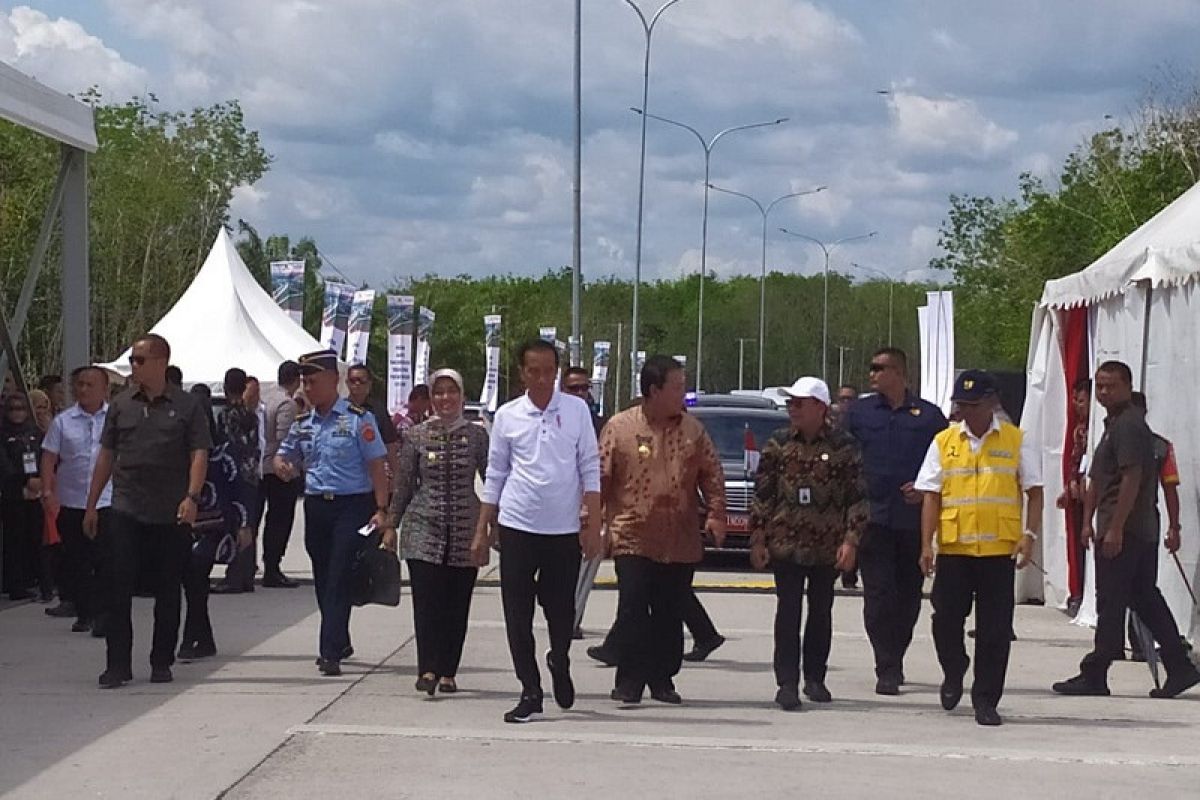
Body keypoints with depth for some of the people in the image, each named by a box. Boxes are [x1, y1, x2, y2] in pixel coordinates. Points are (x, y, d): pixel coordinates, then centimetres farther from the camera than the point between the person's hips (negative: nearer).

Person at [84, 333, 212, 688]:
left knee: (168, 591, 6)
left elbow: (199, 454, -4)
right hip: (125, 511, 2)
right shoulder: (121, 405, 10)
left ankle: (162, 663, 16)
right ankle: (118, 665, -1)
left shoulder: (186, 406, 2)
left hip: (171, 514, -2)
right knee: (116, 587, -5)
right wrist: (91, 505, 12)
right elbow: (106, 456, 14)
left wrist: (192, 497, -19)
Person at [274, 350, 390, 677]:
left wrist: (381, 509, -13)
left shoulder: (358, 419, -5)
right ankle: (339, 643, 28)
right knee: (323, 579, 12)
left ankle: (330, 653, -14)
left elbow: (377, 466, -6)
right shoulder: (302, 424, 12)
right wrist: (282, 466, -3)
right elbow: (284, 456, 23)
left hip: (352, 506, -6)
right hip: (316, 506, 6)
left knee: (339, 579, -10)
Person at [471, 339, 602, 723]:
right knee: (518, 615, 1)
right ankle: (530, 692, 8)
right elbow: (495, 476, 10)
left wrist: (594, 526, -3)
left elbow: (590, 470, 2)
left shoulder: (576, 410, 1)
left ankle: (559, 663, 37)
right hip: (517, 527, 1)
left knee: (561, 611, 8)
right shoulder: (507, 415, 4)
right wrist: (482, 532, 9)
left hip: (564, 530, -1)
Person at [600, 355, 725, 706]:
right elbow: (600, 477, -1)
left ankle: (662, 678, 20)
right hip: (632, 540, -3)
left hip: (681, 543, 3)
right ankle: (629, 680, 1)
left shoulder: (692, 429, 9)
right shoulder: (619, 427, -1)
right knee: (633, 610, -8)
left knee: (670, 615, 9)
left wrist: (716, 513, -2)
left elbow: (712, 475, 11)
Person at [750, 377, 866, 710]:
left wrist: (850, 541, -7)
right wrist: (758, 539, 1)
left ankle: (815, 679, 22)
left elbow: (857, 497, -1)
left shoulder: (844, 446, -2)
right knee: (788, 613, -4)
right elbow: (762, 494, 5)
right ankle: (787, 684, -3)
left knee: (821, 613, 10)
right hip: (786, 543, 0)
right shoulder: (778, 443, 3)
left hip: (828, 547, 0)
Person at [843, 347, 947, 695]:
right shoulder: (859, 413, 8)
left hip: (914, 519, 1)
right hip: (873, 518, -1)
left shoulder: (929, 416, 6)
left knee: (909, 594, 7)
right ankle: (887, 669, -8)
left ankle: (894, 660, 23)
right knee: (879, 594, -8)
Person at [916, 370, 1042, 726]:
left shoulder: (1016, 441, 4)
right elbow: (931, 496, 6)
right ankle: (954, 672, 29)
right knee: (946, 618, 0)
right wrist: (926, 544, -2)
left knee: (995, 629, 0)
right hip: (953, 547, 1)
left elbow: (1034, 493, 4)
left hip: (999, 549, -1)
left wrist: (1029, 535, -9)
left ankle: (985, 700, 9)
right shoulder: (944, 442, 8)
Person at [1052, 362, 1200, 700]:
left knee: (1110, 603, -4)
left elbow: (1132, 478, -21)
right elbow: (1097, 480, 24)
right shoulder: (1113, 424, 20)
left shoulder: (1128, 425, -14)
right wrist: (1088, 521, 19)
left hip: (1125, 531, -10)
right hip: (1143, 532, 10)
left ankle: (1094, 676, 1)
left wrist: (1115, 529, -22)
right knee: (1146, 599, 11)